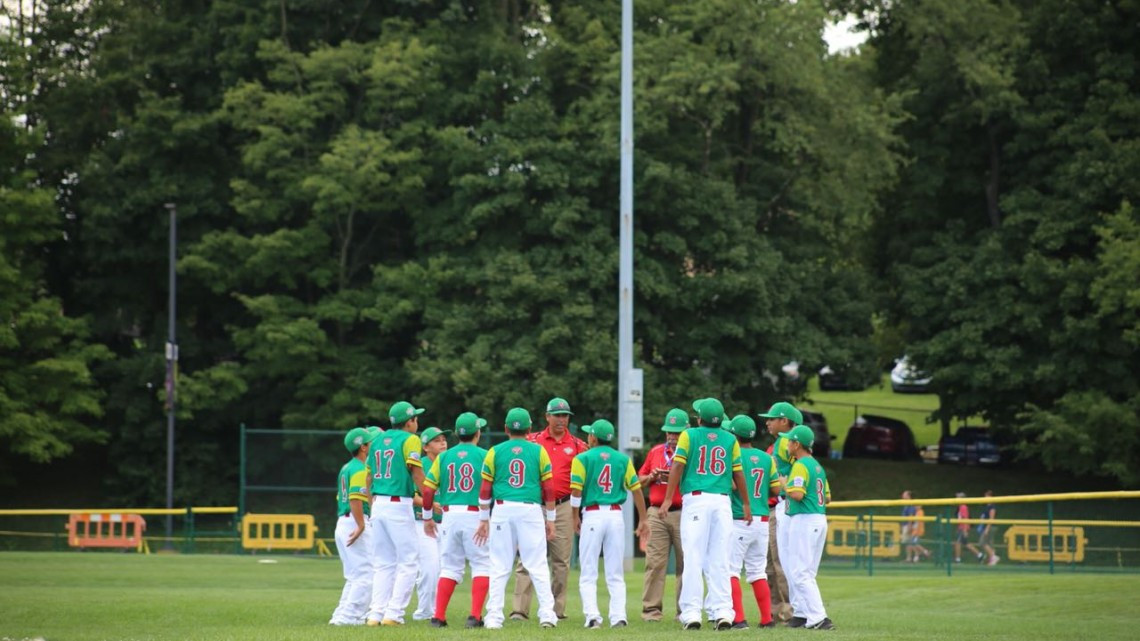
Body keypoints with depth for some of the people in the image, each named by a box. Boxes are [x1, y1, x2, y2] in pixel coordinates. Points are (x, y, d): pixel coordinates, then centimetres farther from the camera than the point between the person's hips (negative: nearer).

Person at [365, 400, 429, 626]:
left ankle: (376, 613, 4)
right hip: (399, 504, -7)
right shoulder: (410, 440, -5)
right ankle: (394, 613, -10)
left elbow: (369, 475, 17)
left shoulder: (378, 441, 15)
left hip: (378, 504, 7)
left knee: (383, 563, 11)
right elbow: (416, 472, -15)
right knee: (408, 560, -2)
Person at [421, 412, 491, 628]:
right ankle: (475, 616, -9)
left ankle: (439, 616, 4)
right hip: (476, 515, -4)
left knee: (449, 567, 11)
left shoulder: (444, 457, 8)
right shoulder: (484, 456, -2)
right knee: (482, 565, 3)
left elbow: (427, 490, 5)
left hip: (449, 515, 4)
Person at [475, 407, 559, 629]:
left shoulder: (495, 452, 6)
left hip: (502, 510, 1)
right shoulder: (538, 451, 5)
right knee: (538, 565, 1)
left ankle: (494, 617, -1)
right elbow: (549, 488, 4)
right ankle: (547, 614, -4)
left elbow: (485, 489, 5)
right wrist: (551, 519, 11)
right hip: (531, 510, -1)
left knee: (499, 567, 3)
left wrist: (483, 519, 11)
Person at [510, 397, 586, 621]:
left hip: (563, 507, 1)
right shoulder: (533, 441, 9)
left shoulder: (577, 445, 10)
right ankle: (520, 609, -9)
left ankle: (557, 609, 8)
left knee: (561, 561, 2)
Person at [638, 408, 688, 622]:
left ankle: (685, 611, 2)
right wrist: (653, 477, 1)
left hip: (684, 514, -3)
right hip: (657, 513, 3)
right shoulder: (656, 452, 17)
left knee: (685, 563, -2)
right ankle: (651, 610, -4)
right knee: (655, 562, -4)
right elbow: (640, 480, 21)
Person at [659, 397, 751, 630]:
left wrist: (667, 500, -4)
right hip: (722, 501, 2)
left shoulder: (689, 435, 3)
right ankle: (723, 612, -2)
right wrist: (746, 504, 19)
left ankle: (691, 613, -8)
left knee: (694, 559, -3)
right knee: (719, 561, 5)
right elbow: (738, 473, 11)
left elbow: (678, 466, -3)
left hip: (695, 499, -2)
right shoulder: (730, 440, 10)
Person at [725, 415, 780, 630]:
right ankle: (767, 619, 10)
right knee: (758, 572, 13)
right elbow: (775, 490, 6)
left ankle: (738, 618, -14)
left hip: (739, 521, -6)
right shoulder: (767, 459, 8)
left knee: (731, 570, -4)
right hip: (762, 521, 6)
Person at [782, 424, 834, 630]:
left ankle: (818, 618, -18)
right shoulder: (818, 466, 16)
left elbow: (797, 494, -24)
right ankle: (801, 614, 18)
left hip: (804, 520, -9)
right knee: (806, 572, 16)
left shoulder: (800, 466, -12)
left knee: (801, 573, -9)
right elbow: (827, 497, 18)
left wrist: (785, 485, -7)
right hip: (820, 519, 9)